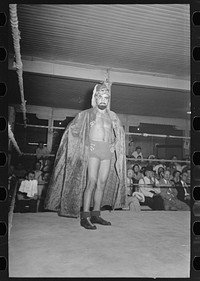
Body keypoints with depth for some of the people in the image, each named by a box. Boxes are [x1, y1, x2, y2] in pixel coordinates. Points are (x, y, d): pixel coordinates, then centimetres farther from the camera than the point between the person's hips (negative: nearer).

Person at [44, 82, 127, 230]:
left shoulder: (113, 116, 18)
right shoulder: (87, 114, 7)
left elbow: (120, 133, 26)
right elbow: (71, 130, 4)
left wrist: (114, 144, 8)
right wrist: (86, 143, -6)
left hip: (108, 152, 5)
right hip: (93, 151, -4)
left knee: (102, 183, 4)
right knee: (91, 182, -13)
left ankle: (96, 214, 12)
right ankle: (85, 217, -8)